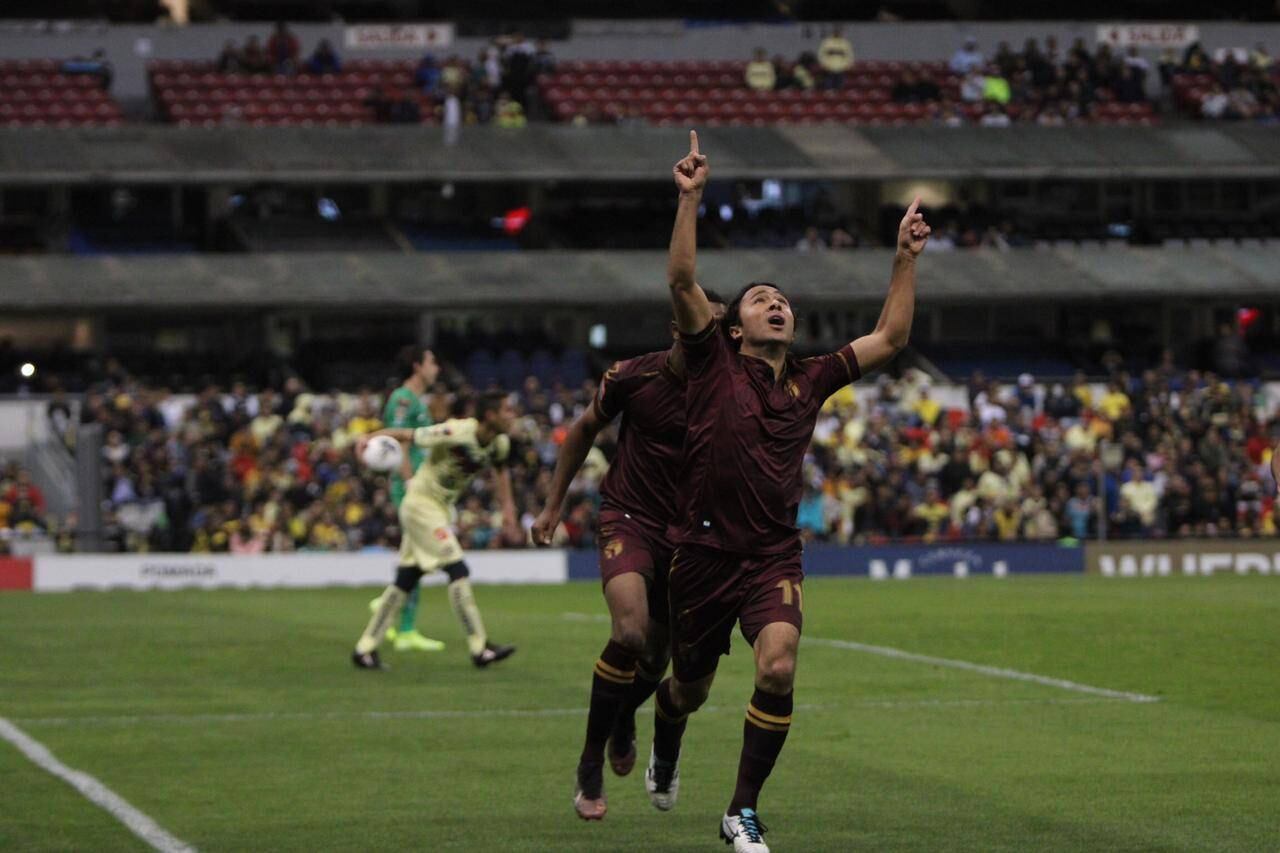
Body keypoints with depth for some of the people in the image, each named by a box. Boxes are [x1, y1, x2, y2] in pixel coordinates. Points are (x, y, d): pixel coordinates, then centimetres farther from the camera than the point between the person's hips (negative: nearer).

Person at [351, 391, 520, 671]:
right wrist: (370, 437, -37)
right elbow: (407, 435, -23)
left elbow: (500, 469, 20)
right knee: (458, 570, -15)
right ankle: (479, 649, -12)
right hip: (421, 503, -9)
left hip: (442, 508, 9)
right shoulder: (456, 433, -26)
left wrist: (508, 509, 18)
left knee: (405, 581, 10)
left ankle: (365, 649, 15)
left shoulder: (500, 443, -1)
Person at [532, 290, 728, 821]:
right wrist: (553, 506, 11)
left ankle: (624, 718, 48)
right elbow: (584, 431, 9)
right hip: (629, 518, -3)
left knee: (657, 660, 9)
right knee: (631, 632, -26)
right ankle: (590, 766, -10)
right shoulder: (633, 376, -9)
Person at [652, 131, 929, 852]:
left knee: (779, 668, -23)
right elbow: (683, 280, -11)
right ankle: (665, 751, 52)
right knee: (691, 687, 14)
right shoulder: (714, 365, 1)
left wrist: (906, 259, 8)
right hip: (704, 550, -1)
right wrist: (691, 198, -18)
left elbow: (890, 339, 13)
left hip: (774, 556, 1)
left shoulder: (810, 381, 9)